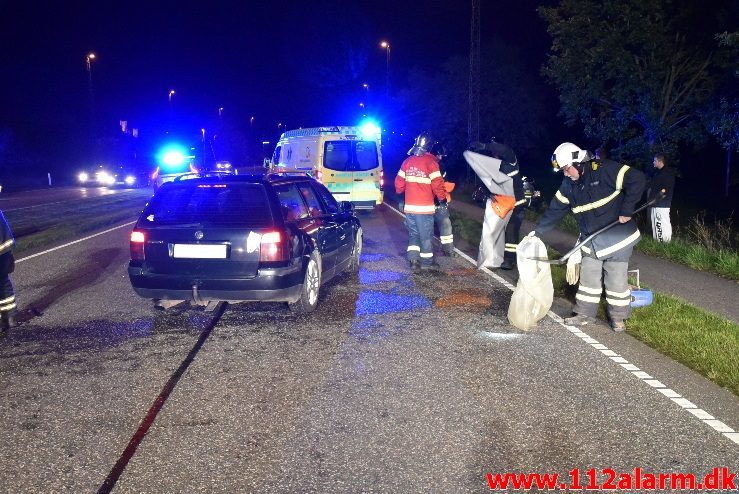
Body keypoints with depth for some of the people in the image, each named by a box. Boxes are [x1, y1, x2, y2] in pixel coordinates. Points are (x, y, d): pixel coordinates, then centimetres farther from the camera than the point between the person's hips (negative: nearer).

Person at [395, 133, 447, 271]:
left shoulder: (407, 162, 5)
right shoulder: (430, 162, -12)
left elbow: (399, 182, 10)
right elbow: (437, 183, -12)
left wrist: (400, 192, 31)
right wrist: (442, 199, 2)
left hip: (409, 206, 5)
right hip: (425, 207, -4)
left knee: (413, 234, 15)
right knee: (426, 235, 8)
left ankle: (413, 258, 2)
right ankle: (427, 261, 18)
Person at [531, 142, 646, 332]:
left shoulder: (605, 169, -19)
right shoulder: (568, 185, 2)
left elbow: (637, 180, -23)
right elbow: (555, 210, 6)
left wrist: (626, 211, -24)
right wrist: (538, 231, 0)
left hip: (617, 236, -6)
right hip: (591, 240, 6)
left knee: (616, 279, 3)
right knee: (588, 278, 9)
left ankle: (618, 316, 18)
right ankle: (585, 313, 22)